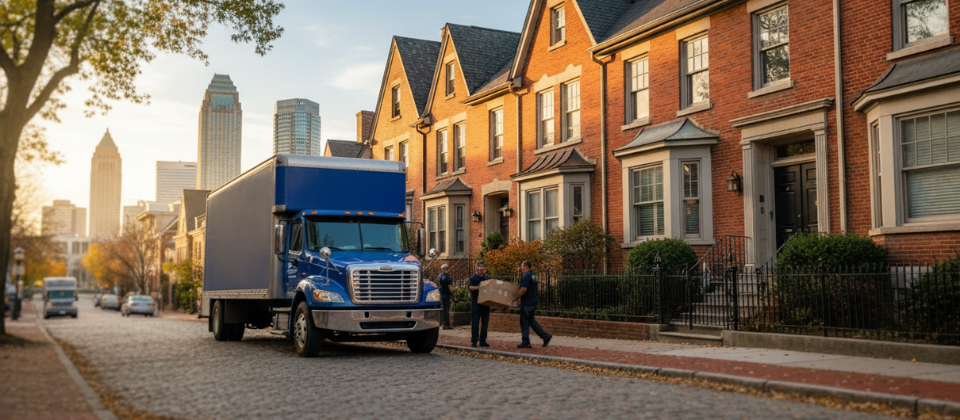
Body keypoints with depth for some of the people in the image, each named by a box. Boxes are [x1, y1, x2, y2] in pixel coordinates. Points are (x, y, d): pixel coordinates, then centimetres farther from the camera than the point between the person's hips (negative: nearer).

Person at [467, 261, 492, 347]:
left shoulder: (488, 278, 13)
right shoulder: (473, 278, 2)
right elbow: (469, 286, -14)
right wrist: (477, 287, -31)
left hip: (485, 303, 4)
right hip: (475, 303, -4)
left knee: (485, 322, 6)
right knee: (475, 322, -6)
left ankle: (483, 341, 12)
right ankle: (474, 341, -2)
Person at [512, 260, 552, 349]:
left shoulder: (526, 276, -16)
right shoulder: (533, 276, 15)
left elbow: (523, 289, -22)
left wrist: (516, 298, -11)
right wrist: (520, 298, 23)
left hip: (527, 303, -9)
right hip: (533, 302, 9)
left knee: (524, 322, -1)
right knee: (531, 320, 16)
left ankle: (525, 342, 3)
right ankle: (545, 336, 10)